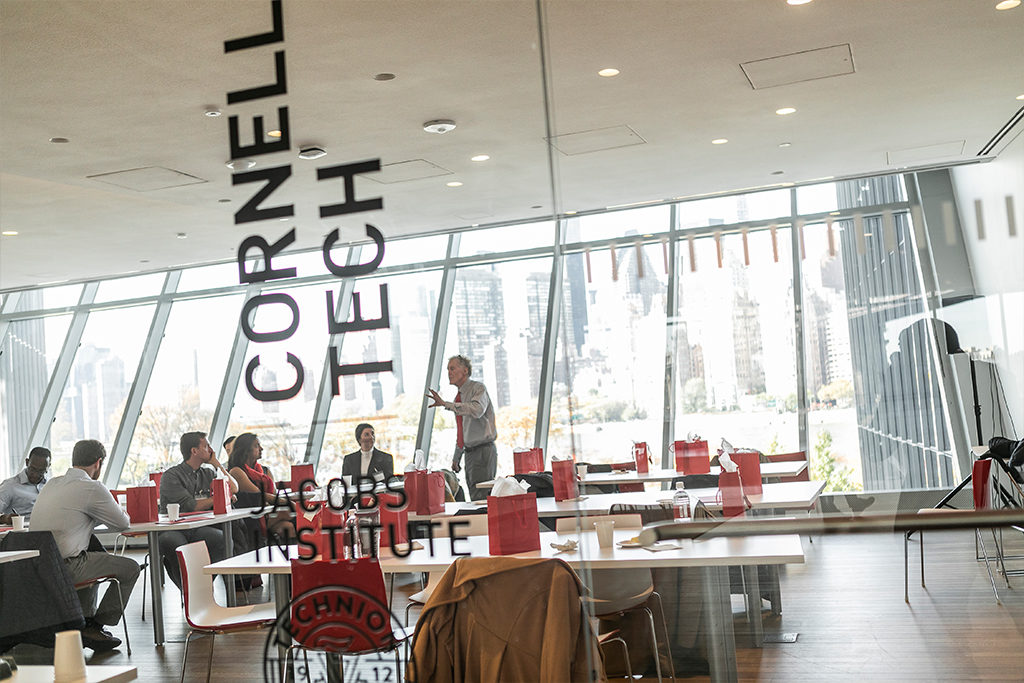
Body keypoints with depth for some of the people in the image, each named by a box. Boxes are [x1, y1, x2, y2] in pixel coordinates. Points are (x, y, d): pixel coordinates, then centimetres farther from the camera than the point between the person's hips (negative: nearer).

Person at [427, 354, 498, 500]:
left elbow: (476, 410, -31)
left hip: (483, 451, -8)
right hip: (469, 452, 8)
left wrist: (445, 404, -31)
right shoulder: (458, 397, 17)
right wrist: (456, 457, 24)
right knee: (474, 499, 6)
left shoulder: (478, 388, -8)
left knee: (480, 498, -14)